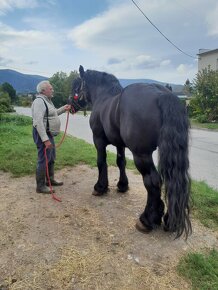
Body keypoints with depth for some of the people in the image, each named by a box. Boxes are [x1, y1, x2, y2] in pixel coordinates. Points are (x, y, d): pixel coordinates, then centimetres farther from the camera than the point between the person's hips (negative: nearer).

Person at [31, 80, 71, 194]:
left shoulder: (47, 100, 14)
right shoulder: (39, 101, -18)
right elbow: (38, 122, -27)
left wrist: (63, 109, 21)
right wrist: (45, 139, -31)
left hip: (49, 134, 11)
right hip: (43, 134, -11)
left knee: (51, 158, 19)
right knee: (43, 159, -5)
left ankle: (50, 180, 34)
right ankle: (40, 186, 5)